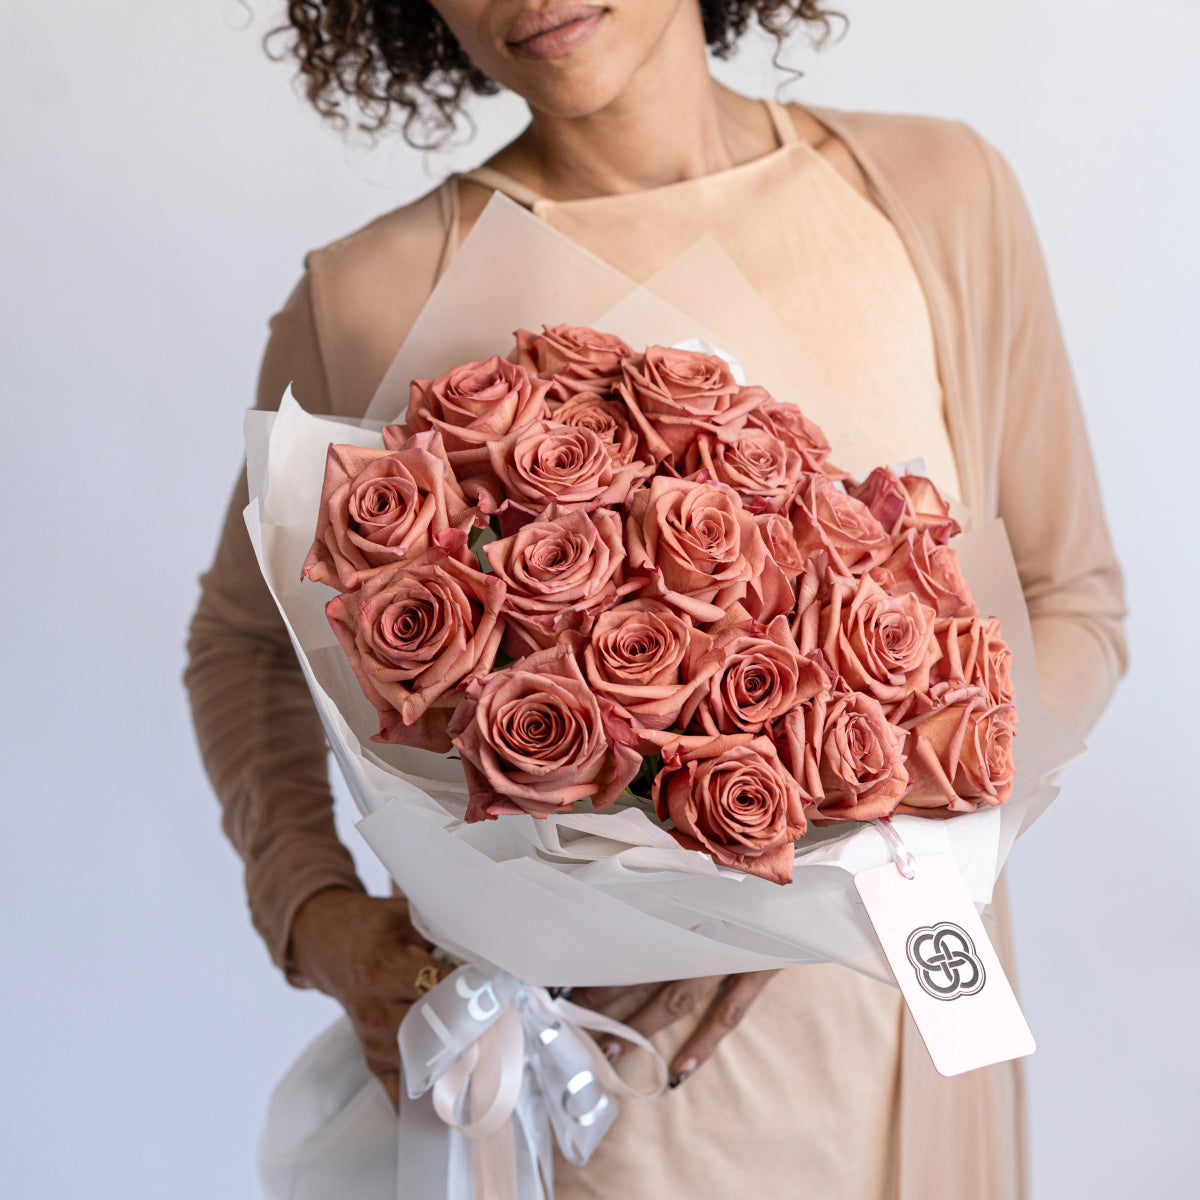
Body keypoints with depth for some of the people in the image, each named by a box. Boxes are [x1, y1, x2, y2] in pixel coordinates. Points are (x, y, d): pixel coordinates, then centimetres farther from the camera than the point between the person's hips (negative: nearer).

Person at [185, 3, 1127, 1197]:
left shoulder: (944, 194, -6)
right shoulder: (369, 300, -12)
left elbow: (1069, 602, 0)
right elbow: (247, 638, 5)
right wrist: (314, 914, -12)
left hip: (892, 999, 3)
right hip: (565, 1038, -2)